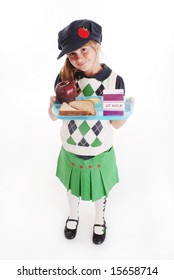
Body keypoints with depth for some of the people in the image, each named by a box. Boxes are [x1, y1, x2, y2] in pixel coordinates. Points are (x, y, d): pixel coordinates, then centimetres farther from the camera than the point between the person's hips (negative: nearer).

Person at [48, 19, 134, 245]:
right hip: (70, 151, 1)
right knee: (72, 189, 26)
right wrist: (53, 105, -27)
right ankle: (74, 215, 60)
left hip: (100, 153, -1)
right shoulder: (64, 77, -14)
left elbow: (117, 124, -9)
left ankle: (100, 219, 57)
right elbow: (54, 117, -5)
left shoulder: (114, 80, -17)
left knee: (100, 191, 23)